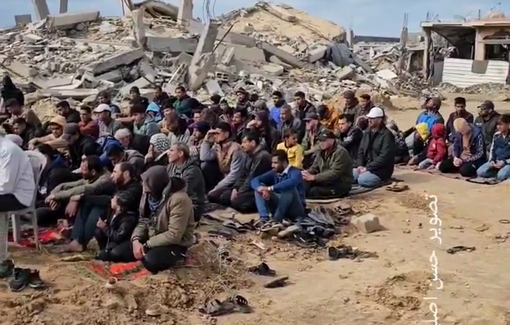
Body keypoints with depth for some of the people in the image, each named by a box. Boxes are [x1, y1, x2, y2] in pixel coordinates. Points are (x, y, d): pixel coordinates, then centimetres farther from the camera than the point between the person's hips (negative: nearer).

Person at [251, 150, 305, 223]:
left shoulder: (295, 172, -17)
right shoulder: (274, 173, 2)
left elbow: (291, 182, -41)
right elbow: (255, 180, -4)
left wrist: (270, 188, -39)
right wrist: (262, 189, -26)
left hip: (296, 209, -6)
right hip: (280, 208, 6)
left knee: (290, 188, -34)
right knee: (259, 187, -4)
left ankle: (276, 219, -26)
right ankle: (264, 218, -21)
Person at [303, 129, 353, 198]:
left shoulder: (340, 152, -17)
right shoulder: (321, 152, 10)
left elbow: (334, 173, -26)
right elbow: (314, 168, 11)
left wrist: (313, 177, -31)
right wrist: (307, 173, -14)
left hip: (341, 185, -7)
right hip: (327, 181, 7)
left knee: (313, 191, -30)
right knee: (305, 184, -20)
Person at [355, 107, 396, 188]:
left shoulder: (387, 135, -12)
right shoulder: (367, 133, 12)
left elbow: (384, 157, -19)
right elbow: (361, 151, 14)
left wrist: (367, 167, -19)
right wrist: (360, 165, -5)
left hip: (381, 170, -7)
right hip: (366, 167, 7)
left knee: (362, 180, -31)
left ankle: (381, 180, -6)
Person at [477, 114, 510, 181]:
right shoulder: (496, 135, 8)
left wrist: (504, 162, -20)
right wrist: (492, 161, -2)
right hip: (496, 161, 5)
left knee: (502, 176, -36)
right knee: (480, 172, -18)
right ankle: (499, 171, -3)